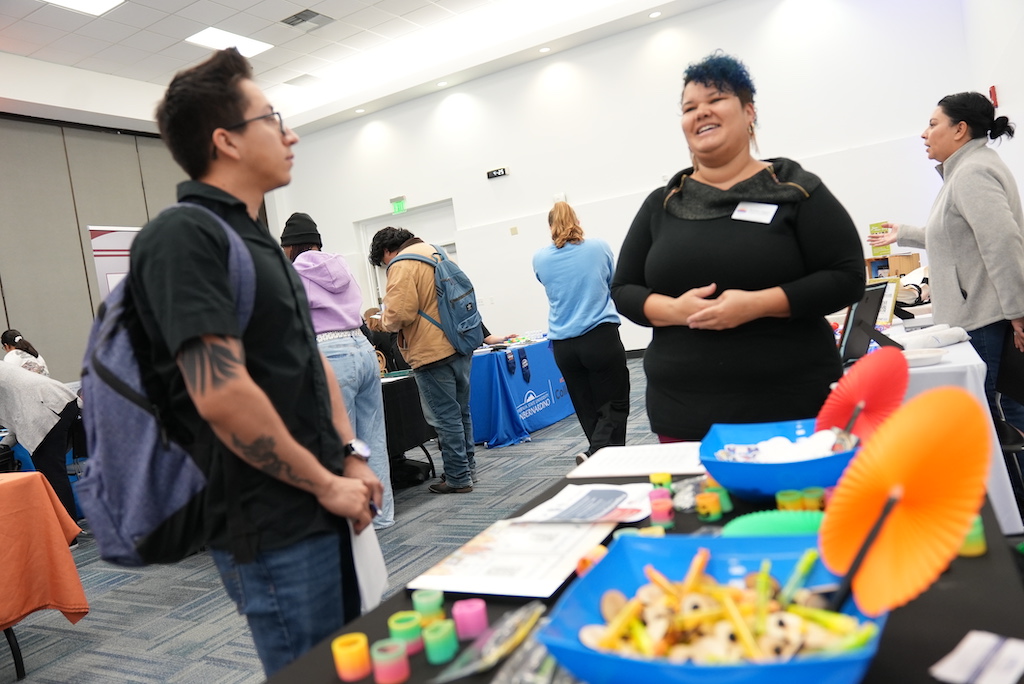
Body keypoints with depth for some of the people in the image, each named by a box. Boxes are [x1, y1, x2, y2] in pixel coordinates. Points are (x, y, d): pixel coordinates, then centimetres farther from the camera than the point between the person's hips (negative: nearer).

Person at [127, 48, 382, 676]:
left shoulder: (256, 238, 14)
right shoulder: (184, 235, -16)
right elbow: (221, 394, -25)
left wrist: (351, 459, 8)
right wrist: (326, 483, -15)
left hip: (326, 508, 9)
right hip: (273, 528, -9)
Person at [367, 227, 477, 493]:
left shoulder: (402, 266, -11)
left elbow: (399, 314, -19)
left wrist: (381, 322, 1)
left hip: (433, 352, -9)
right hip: (459, 347, 9)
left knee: (445, 417, 0)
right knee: (461, 412, 17)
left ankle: (457, 478, 8)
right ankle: (468, 468, 29)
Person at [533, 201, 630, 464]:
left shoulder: (540, 258, 4)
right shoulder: (599, 247, 1)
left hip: (562, 346, 3)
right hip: (600, 337, -3)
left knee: (588, 409, 12)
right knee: (615, 405, 2)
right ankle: (595, 453, -16)